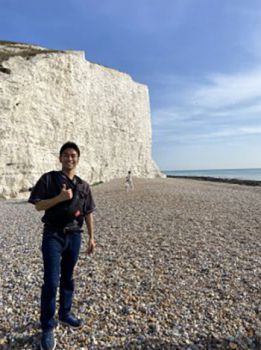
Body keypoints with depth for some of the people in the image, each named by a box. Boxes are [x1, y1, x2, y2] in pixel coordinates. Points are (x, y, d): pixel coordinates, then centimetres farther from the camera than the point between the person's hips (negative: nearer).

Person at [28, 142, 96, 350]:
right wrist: (59, 198, -21)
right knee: (51, 281, -2)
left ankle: (65, 314, 36)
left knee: (68, 278, 17)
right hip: (53, 235, -3)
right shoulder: (49, 179, -4)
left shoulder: (83, 185, 5)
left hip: (74, 236, 4)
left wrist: (91, 238, 8)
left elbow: (88, 213, 9)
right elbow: (38, 205, -6)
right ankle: (47, 328, 14)